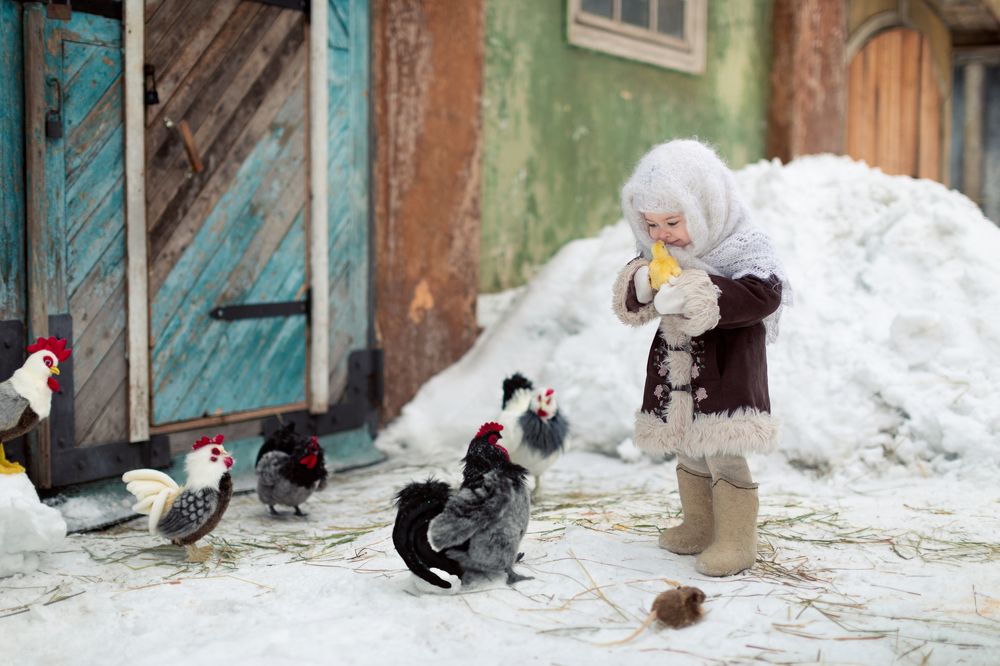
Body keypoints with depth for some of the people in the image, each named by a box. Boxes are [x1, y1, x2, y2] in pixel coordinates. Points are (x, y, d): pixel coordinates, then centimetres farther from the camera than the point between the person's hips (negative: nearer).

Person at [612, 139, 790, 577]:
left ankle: (736, 541, 3)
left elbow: (764, 295, -28)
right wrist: (639, 286, -18)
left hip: (727, 364, -7)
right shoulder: (654, 251, 3)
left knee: (723, 453, -8)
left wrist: (695, 296, -36)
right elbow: (628, 305, 7)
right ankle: (699, 527, 31)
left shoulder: (744, 247, -15)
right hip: (676, 363, 7)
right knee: (686, 448, 16)